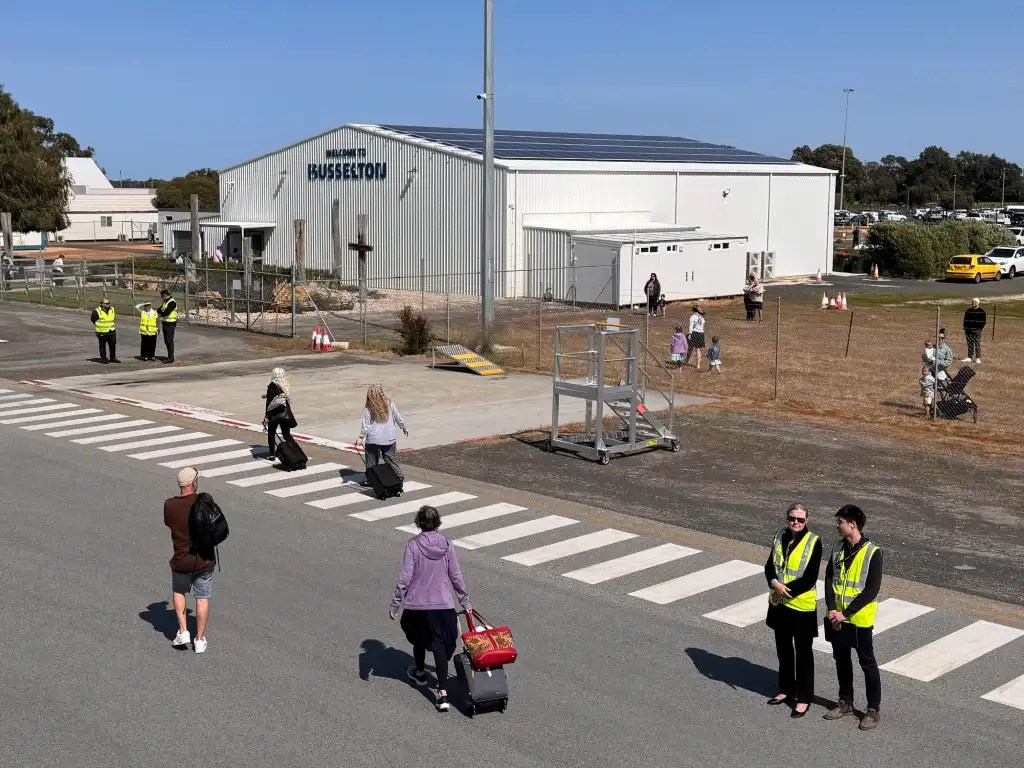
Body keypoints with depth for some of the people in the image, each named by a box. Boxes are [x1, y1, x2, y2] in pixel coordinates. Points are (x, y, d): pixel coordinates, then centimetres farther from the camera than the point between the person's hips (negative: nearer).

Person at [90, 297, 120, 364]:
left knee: (113, 345, 10)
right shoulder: (97, 311, -15)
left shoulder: (112, 310, 3)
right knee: (103, 346, 4)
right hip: (102, 332, -5)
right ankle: (103, 359, 13)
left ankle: (113, 358, 23)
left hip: (111, 331, 5)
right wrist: (99, 325, 5)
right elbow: (92, 319, -1)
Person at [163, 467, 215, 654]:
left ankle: (183, 631, 18)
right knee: (202, 599, 12)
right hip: (204, 559, -1)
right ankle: (200, 640, 17)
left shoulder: (169, 505, -9)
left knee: (179, 592, 26)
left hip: (181, 560, 1)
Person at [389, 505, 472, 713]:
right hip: (442, 604, 1)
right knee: (439, 644, 0)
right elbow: (456, 576, 3)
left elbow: (404, 578, -12)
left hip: (416, 604, -1)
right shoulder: (446, 544, -3)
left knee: (419, 639, 24)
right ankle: (443, 694, -10)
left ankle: (420, 672, 47)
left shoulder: (413, 545, -11)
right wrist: (465, 601, 15)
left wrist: (394, 605, -5)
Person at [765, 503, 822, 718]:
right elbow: (769, 566, 4)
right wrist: (774, 583, -16)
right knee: (783, 649, 19)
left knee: (803, 654, 6)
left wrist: (785, 589, -19)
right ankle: (786, 690, 35)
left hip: (802, 606, -6)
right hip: (779, 603, 6)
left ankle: (804, 698, 17)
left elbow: (810, 579, -18)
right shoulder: (780, 537, 2)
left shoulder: (813, 542, -14)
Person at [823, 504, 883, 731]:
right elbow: (829, 578, 3)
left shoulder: (872, 552, -17)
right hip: (836, 617, 6)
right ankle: (845, 702, 31)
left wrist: (845, 613, -19)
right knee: (841, 660, 17)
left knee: (867, 664, 6)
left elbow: (872, 590, -19)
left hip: (859, 619, -6)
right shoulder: (838, 547, 2)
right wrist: (832, 609, -10)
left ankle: (873, 709, 16)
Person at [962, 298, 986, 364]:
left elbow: (983, 322, 0)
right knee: (969, 345, 7)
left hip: (977, 331, -4)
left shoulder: (981, 312, 1)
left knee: (977, 345, -4)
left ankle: (978, 358, -1)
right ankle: (969, 357, 11)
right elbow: (965, 320, 17)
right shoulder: (968, 311, 14)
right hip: (969, 330, 4)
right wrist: (965, 329, 9)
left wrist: (981, 329, -9)